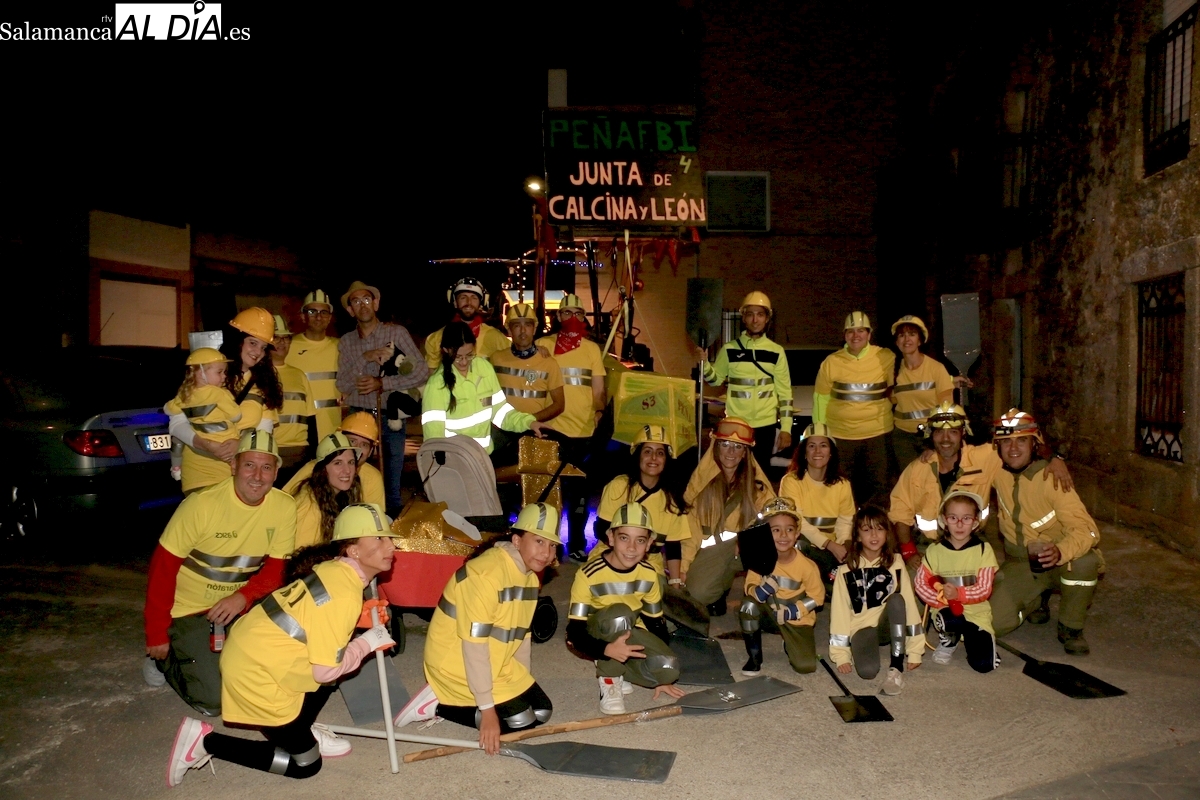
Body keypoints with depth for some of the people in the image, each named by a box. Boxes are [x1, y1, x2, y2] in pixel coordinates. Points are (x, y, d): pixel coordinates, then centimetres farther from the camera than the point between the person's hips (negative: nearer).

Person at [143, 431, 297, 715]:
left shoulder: (285, 507, -12)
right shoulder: (201, 504, -22)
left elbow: (277, 567, -6)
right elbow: (163, 567, -15)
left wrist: (243, 597, -25)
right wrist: (156, 634, -13)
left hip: (238, 607, 4)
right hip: (188, 611, -4)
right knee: (214, 698, -13)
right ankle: (163, 658, 16)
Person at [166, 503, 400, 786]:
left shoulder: (334, 569, 1)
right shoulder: (344, 594, -23)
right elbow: (325, 671, -20)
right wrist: (368, 643, -7)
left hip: (250, 650, 9)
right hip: (257, 674, -8)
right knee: (306, 763, 6)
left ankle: (298, 729, 21)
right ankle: (205, 741, 4)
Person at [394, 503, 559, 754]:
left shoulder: (530, 578, 3)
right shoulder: (486, 574, -27)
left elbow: (521, 634, 12)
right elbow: (474, 645, -28)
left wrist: (522, 682, 10)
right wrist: (487, 709, -26)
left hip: (497, 663, 9)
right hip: (457, 662, -9)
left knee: (542, 711, 7)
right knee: (520, 720, -13)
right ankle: (438, 704, -1)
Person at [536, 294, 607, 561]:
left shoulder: (593, 349, 10)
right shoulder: (543, 345, 3)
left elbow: (598, 390, 8)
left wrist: (600, 410, -10)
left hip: (584, 430, 3)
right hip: (552, 428, -2)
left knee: (579, 491, 11)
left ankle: (577, 544, 23)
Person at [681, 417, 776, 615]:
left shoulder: (756, 481, 4)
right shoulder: (701, 479, 2)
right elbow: (690, 524, -1)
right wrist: (684, 565, -8)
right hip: (711, 548, -1)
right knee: (699, 591, -29)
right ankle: (724, 581, 6)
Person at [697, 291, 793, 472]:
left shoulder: (776, 352, 1)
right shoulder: (729, 349, 1)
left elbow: (785, 392, 3)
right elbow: (715, 380, 11)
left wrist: (786, 428, -1)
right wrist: (704, 363, -9)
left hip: (765, 424, 0)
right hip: (735, 423, 0)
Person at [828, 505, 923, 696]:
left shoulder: (895, 564, -1)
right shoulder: (847, 570, -5)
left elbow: (909, 603, -3)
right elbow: (839, 611, -4)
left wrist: (915, 651, -6)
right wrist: (841, 656, -8)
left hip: (890, 624, 2)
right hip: (862, 628, -2)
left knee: (896, 599, -32)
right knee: (867, 671, -33)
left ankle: (896, 667, -24)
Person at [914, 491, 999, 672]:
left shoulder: (983, 550, -4)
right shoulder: (935, 550, 0)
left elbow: (984, 589, -10)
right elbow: (920, 583, -4)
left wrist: (958, 593, -27)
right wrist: (941, 598, -21)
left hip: (976, 612, 0)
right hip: (946, 612, 0)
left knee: (983, 664, -18)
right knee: (949, 617, -36)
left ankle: (973, 636, 17)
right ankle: (948, 641, 0)